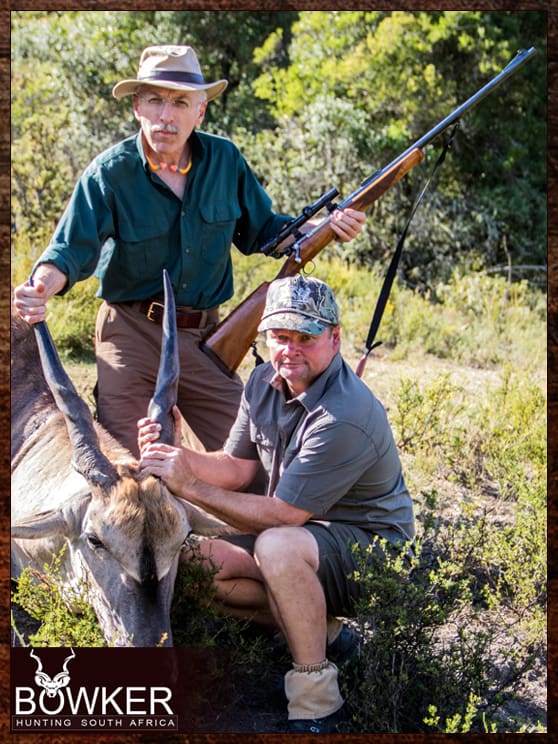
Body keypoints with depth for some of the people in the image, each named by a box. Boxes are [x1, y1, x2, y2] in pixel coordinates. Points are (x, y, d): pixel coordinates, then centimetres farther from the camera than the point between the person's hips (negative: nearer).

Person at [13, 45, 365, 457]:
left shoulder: (225, 160, 0)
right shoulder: (109, 172, -10)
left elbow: (260, 230, 12)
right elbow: (73, 247, -18)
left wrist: (327, 227, -3)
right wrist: (42, 285, -40)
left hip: (205, 337, 3)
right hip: (132, 334, -3)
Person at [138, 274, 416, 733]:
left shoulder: (345, 417, -29)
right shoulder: (266, 382, 0)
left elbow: (281, 516, -26)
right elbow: (236, 469, 4)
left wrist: (191, 487, -26)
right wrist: (175, 454, -15)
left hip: (374, 548, -9)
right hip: (307, 535, 9)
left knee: (278, 547, -38)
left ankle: (316, 703, -23)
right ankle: (323, 630, 8)